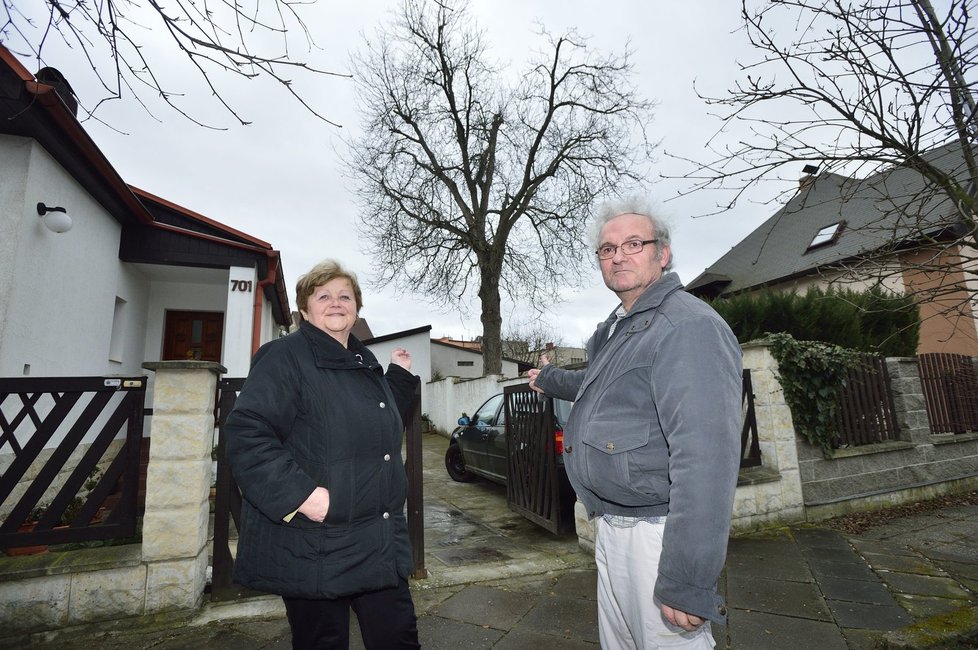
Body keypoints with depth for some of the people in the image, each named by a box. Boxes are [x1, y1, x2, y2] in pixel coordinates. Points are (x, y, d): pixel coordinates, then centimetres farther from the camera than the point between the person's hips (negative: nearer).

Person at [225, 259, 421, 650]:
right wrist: (300, 493, -26)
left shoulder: (367, 365, 12)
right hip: (311, 546, -7)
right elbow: (246, 435, -19)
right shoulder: (284, 357, -10)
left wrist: (400, 376, 16)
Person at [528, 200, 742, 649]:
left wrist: (687, 582, -29)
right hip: (610, 527, 10)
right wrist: (551, 379, 45)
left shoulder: (688, 326, -20)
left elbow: (705, 456, -28)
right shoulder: (616, 329, 12)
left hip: (655, 532, -9)